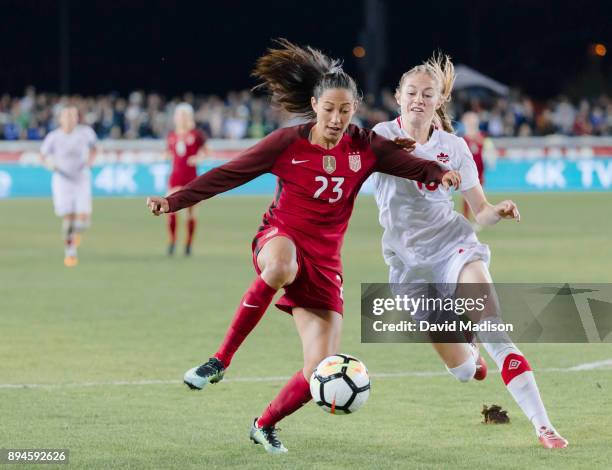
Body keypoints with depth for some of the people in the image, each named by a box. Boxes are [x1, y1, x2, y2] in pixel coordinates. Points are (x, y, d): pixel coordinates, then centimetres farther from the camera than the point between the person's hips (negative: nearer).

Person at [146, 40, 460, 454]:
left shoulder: (365, 147, -1)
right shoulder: (288, 144, -7)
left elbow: (413, 164, -7)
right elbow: (228, 174, -5)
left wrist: (440, 173, -30)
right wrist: (175, 201, -11)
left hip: (324, 260, 3)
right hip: (280, 238, -3)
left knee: (321, 372, -6)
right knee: (281, 268, -44)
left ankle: (266, 425, 24)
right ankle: (220, 361, -32)